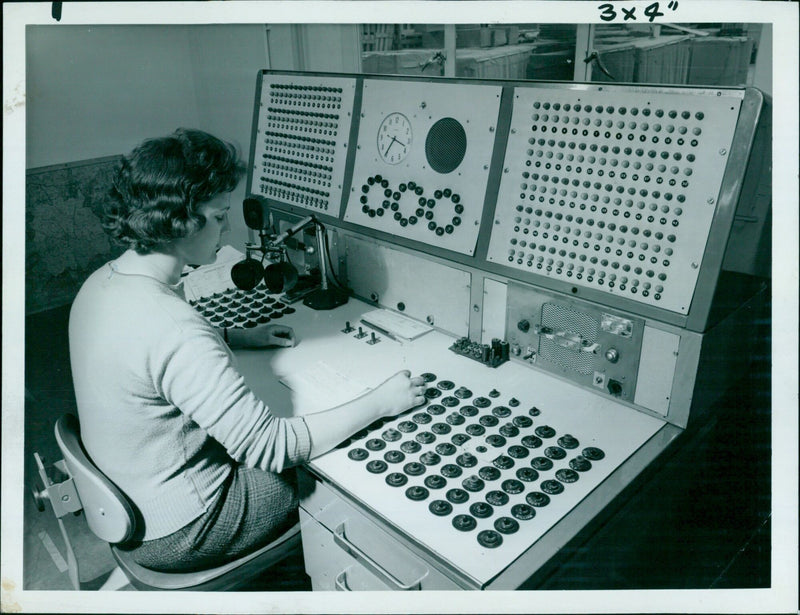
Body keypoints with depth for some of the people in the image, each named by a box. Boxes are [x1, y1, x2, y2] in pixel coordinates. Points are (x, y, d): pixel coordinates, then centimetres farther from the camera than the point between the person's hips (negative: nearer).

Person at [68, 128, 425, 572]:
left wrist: (241, 337, 11)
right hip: (173, 535, -8)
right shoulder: (174, 329, -36)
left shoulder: (101, 283, -6)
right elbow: (270, 447, -32)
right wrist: (381, 403, -23)